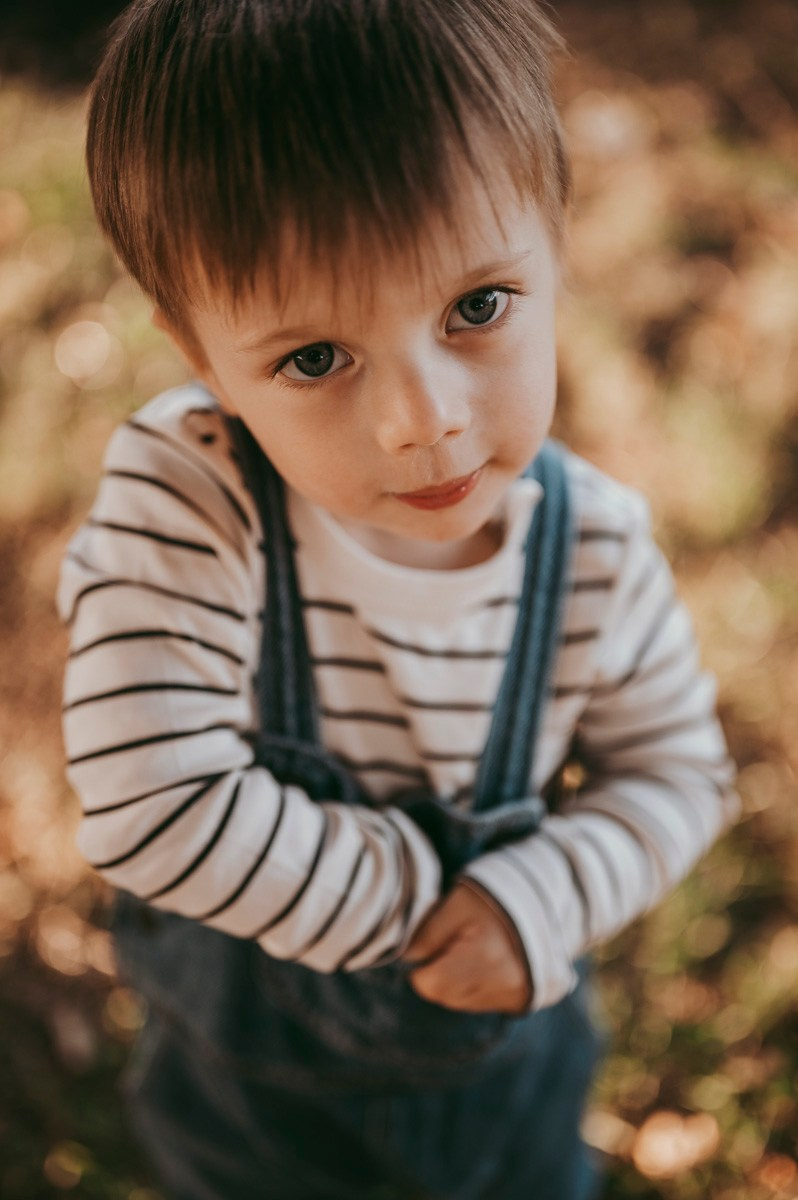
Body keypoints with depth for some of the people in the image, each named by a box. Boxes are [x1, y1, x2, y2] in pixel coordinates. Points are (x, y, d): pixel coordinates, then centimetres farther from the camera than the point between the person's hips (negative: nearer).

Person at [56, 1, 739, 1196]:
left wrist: (542, 900, -27)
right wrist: (417, 895, -29)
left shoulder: (596, 553, -25)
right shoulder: (178, 496, -35)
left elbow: (678, 769, -9)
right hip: (241, 1046, -1)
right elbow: (157, 808, -41)